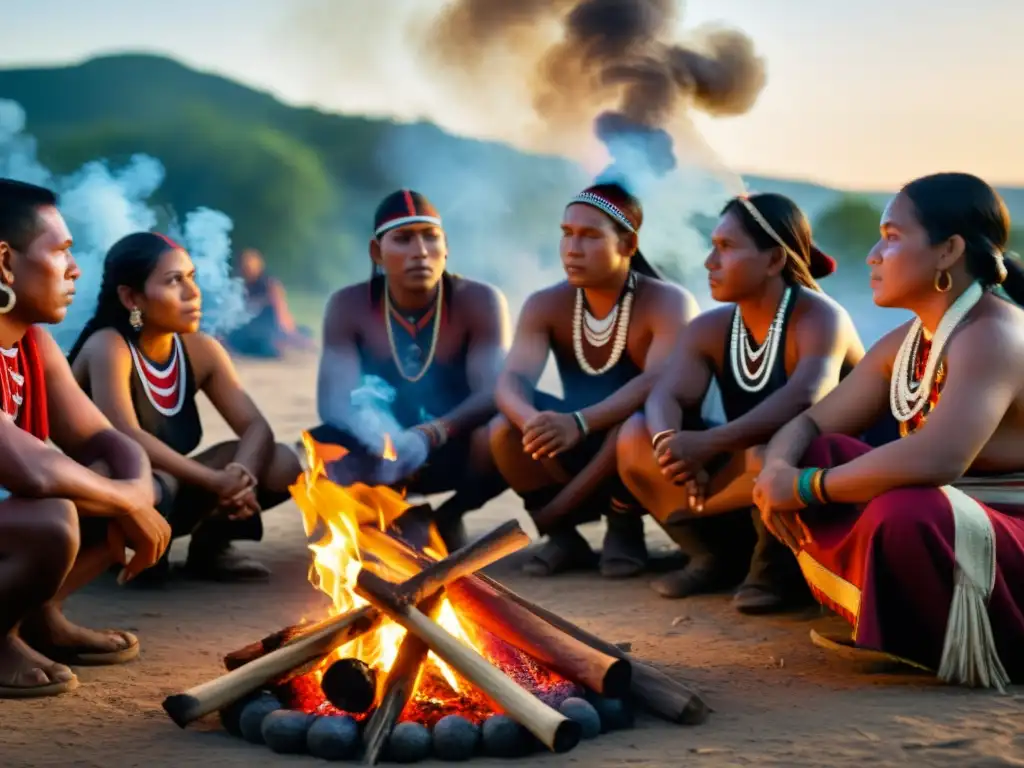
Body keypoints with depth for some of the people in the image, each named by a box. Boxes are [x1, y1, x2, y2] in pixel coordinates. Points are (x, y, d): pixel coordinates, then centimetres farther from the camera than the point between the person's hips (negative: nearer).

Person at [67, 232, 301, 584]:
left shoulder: (201, 350, -1)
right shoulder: (108, 347, -21)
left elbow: (256, 427, -7)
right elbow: (127, 439, -33)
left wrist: (240, 477, -29)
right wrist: (217, 482, -35)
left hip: (170, 488, 6)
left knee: (283, 465, -11)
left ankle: (210, 545, 9)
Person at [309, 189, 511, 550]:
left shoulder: (480, 302, -12)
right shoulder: (349, 306, -9)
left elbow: (493, 393, -22)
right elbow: (332, 400, -17)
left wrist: (428, 436, -41)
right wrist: (370, 429, -41)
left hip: (454, 452, -1)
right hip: (382, 455, 1)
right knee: (321, 446, -32)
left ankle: (448, 517, -3)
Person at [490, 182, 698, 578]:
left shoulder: (668, 303, -17)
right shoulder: (545, 305, -4)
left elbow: (658, 383, -32)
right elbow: (512, 379, -19)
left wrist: (580, 423, -48)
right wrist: (531, 420, -44)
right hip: (578, 455, 4)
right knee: (504, 430, -25)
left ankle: (624, 527, -11)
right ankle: (563, 533, -6)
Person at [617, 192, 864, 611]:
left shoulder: (820, 319, -19)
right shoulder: (710, 328, 0)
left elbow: (804, 400, -38)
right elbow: (665, 397, -15)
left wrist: (707, 444, -47)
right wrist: (671, 448, -38)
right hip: (746, 466, 6)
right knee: (636, 438, -11)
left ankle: (778, 560, -11)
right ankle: (720, 554, 0)